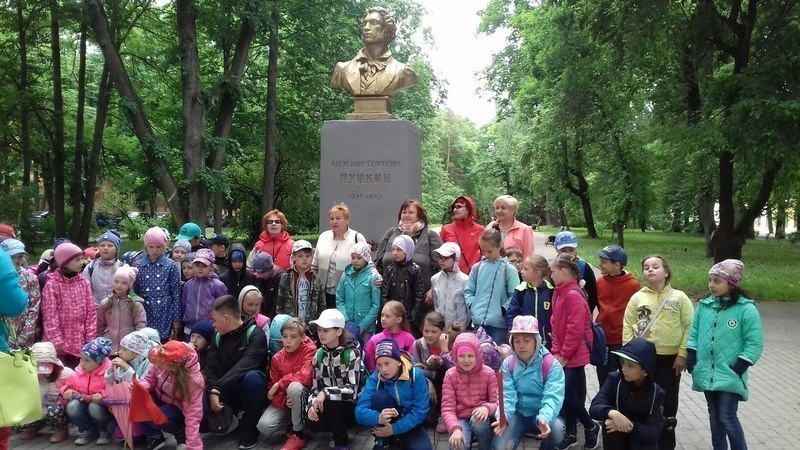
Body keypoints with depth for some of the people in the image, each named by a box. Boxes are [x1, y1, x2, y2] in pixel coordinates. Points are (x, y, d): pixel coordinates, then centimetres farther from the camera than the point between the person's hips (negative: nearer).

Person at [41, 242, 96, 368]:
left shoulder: (84, 282, 4)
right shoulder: (52, 284, -9)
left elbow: (91, 312, 5)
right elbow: (50, 315, -11)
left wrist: (90, 338, 0)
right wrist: (56, 340, -15)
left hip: (80, 341, 4)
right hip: (59, 343, -4)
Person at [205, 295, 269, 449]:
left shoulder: (255, 334, -16)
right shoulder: (218, 337, 3)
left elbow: (244, 367, -30)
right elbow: (212, 368, -7)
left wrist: (217, 389, -35)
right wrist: (212, 391, -25)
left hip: (250, 392, -3)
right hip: (229, 391, 3)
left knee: (252, 377, -38)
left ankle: (249, 428, -16)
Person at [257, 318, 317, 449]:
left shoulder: (310, 350, -14)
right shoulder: (277, 358, -2)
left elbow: (305, 376, -28)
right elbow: (273, 386, -3)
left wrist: (279, 384, -21)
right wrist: (284, 401, -23)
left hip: (304, 396, -4)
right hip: (283, 400, 4)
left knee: (294, 387, -38)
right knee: (264, 426, -21)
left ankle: (298, 434, -21)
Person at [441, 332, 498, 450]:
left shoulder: (489, 373, -3)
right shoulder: (450, 375, -3)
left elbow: (497, 403, -8)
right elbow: (447, 408, -9)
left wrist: (487, 408, -33)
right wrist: (455, 429, -30)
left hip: (480, 418, 0)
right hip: (461, 420, 0)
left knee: (478, 420, -35)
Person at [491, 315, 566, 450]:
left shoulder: (552, 365, -13)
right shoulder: (508, 364, -4)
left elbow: (552, 398, -23)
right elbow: (507, 396, -12)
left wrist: (544, 418, -44)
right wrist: (503, 417, -34)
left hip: (541, 415, -1)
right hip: (517, 414, 1)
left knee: (557, 429, -34)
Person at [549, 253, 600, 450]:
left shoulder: (574, 295, -20)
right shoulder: (559, 293, 9)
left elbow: (576, 330, -21)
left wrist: (564, 355, -14)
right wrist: (556, 352, 4)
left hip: (575, 354, -8)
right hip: (563, 355, 8)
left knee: (568, 393, -8)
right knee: (568, 392, 12)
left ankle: (591, 427, 13)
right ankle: (571, 434, 22)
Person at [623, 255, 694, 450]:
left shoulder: (679, 297, -2)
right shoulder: (637, 297, 2)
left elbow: (689, 326, -4)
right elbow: (628, 327, 3)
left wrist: (683, 354, -9)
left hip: (671, 358, -1)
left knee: (667, 401, 8)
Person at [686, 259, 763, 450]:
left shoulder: (746, 309, -11)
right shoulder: (704, 305, 4)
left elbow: (754, 344, -11)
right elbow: (694, 334, 12)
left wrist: (738, 368, -15)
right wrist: (691, 359, 2)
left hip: (730, 375, -5)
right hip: (707, 373, 5)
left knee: (728, 417, -5)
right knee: (714, 416, 15)